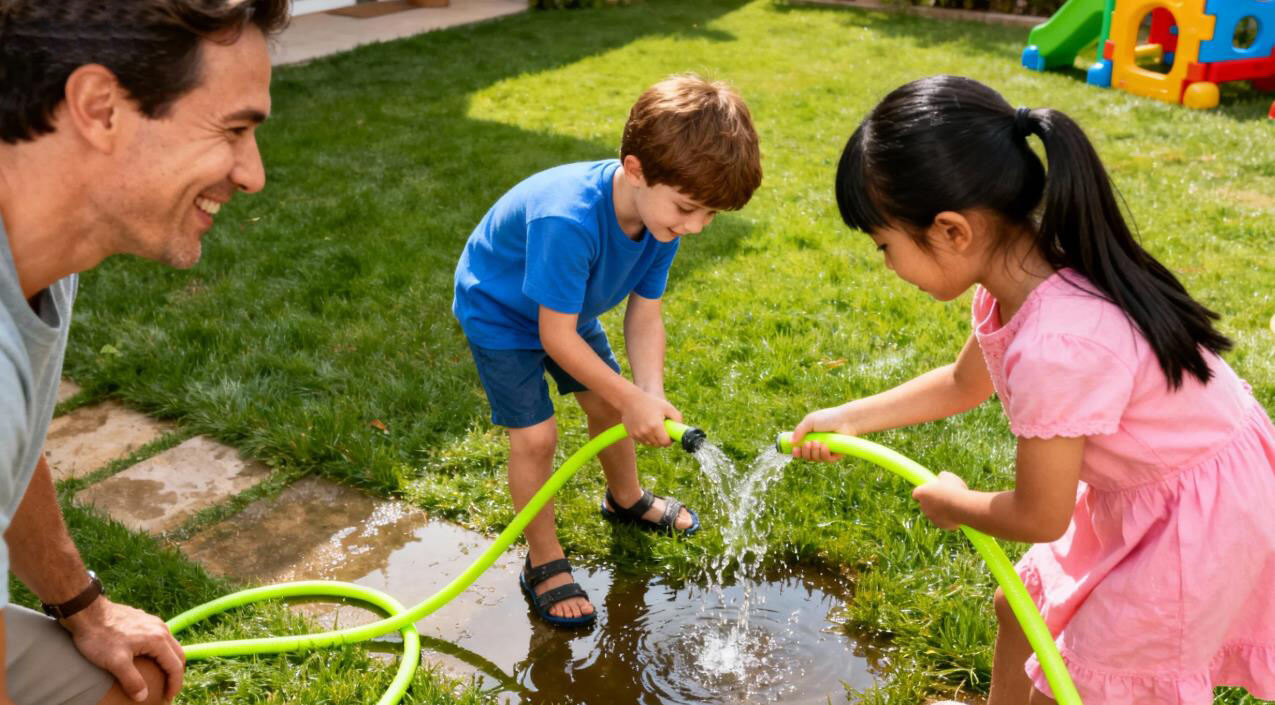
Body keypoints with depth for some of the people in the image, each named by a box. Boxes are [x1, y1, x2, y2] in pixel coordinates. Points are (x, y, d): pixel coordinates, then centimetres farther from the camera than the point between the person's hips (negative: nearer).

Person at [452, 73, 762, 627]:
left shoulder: (663, 213, -22)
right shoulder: (568, 221, -45)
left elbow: (644, 315, -15)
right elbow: (556, 335, -36)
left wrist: (650, 394, -29)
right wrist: (634, 399, -33)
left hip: (568, 307, 7)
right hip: (499, 312, -7)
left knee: (607, 404, 16)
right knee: (535, 434, -11)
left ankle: (626, 498, 45)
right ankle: (544, 562, 10)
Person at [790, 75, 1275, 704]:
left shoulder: (1055, 348, -38)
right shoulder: (1019, 274, -11)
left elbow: (1039, 516, -24)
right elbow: (962, 384, 10)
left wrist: (950, 504, -5)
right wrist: (849, 418, 9)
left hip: (1199, 515, -8)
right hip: (1138, 489, 8)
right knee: (1023, 608, 23)